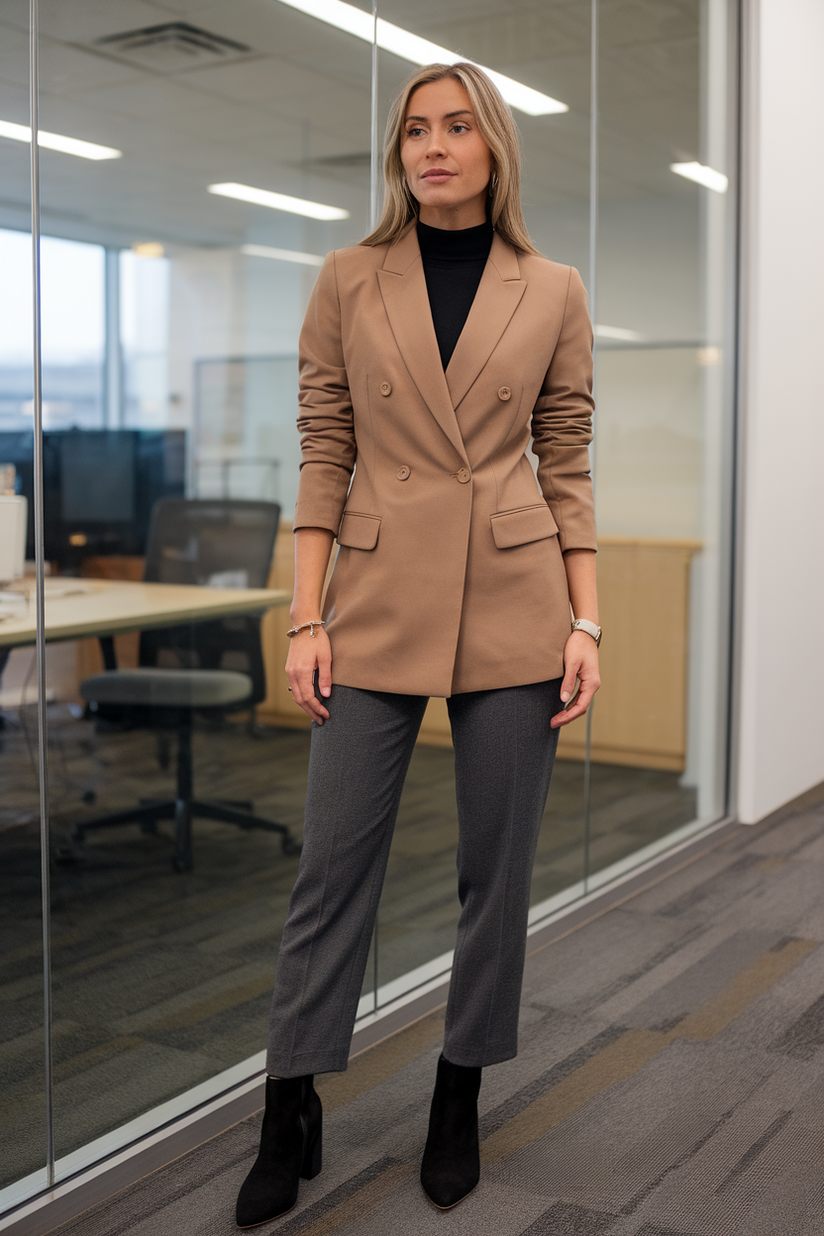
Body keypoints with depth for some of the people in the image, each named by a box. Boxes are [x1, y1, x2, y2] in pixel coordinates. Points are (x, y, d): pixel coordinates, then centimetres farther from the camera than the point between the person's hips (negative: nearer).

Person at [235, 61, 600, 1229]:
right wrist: (305, 619, -2)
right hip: (380, 603, 0)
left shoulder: (553, 293, 6)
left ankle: (459, 1106, 26)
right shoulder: (349, 281, 5)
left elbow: (568, 467, 7)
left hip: (515, 605, 1)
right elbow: (324, 455, 4)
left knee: (497, 867, 7)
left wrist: (585, 622, -1)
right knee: (333, 862, 2)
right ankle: (288, 1121, 18)